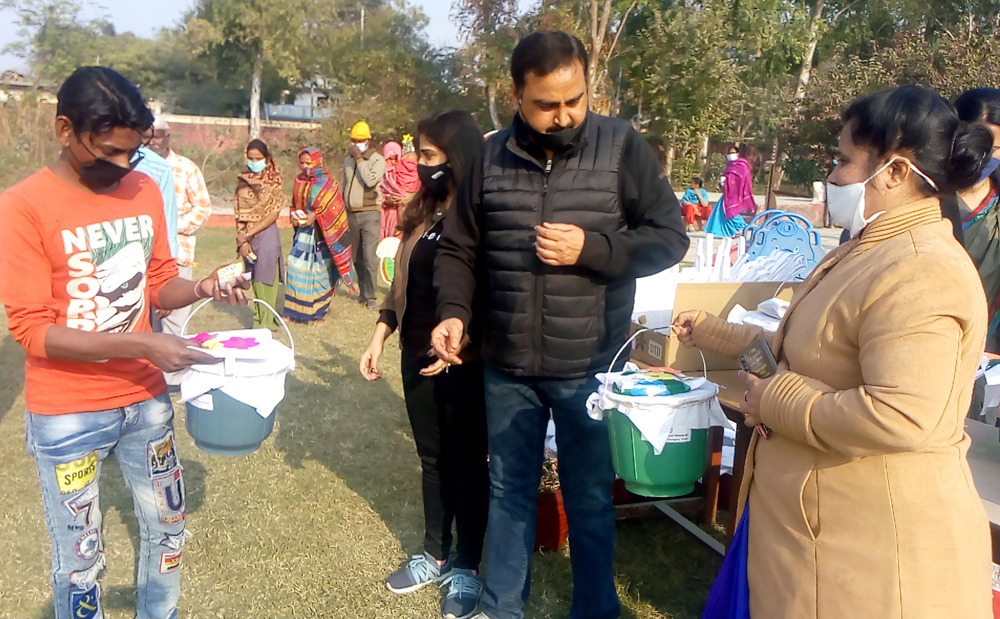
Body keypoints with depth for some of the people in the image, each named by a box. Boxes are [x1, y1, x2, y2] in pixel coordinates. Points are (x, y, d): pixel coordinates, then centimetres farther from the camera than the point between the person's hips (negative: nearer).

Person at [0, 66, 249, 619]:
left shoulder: (145, 190, 0)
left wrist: (202, 289, -13)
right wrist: (143, 345, -27)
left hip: (146, 400, 5)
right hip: (66, 415, -5)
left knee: (166, 529, 19)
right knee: (80, 560, 10)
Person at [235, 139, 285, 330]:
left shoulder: (273, 181, -4)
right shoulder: (243, 180, 9)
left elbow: (273, 214, -10)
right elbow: (239, 212, 6)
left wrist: (248, 234, -13)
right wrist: (241, 239, -6)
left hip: (266, 234, -5)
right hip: (247, 237, 5)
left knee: (265, 280, -4)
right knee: (255, 280, 10)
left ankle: (266, 324, 2)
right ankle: (259, 320, 19)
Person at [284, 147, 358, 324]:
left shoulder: (326, 183, -9)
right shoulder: (299, 182, 9)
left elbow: (333, 210, -12)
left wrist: (315, 216, -21)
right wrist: (294, 217, 0)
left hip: (320, 235, -5)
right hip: (303, 232, 5)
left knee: (320, 273, 2)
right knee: (296, 269, 3)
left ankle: (319, 312, 14)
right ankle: (295, 310, 13)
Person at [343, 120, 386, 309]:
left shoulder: (377, 159, -5)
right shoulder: (348, 159, 14)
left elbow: (371, 180, -22)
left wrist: (359, 159, -16)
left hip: (369, 213, -6)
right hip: (351, 213, 6)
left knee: (369, 256, -12)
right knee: (356, 257, 9)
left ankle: (370, 297, -8)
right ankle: (363, 292, 19)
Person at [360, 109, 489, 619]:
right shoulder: (422, 211, 8)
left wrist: (462, 346, -24)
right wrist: (379, 338, 10)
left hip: (466, 363, -6)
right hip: (417, 355, 7)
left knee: (467, 464, 7)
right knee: (432, 459, 17)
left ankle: (467, 568, 23)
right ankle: (436, 556, 33)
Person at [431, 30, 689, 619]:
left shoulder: (623, 146, -7)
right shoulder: (492, 157, 1)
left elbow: (670, 237, -4)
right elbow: (459, 250, 7)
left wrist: (591, 250, -18)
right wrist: (454, 312, -10)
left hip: (590, 367, -2)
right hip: (507, 369, 3)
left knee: (591, 499, 13)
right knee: (509, 491, 18)